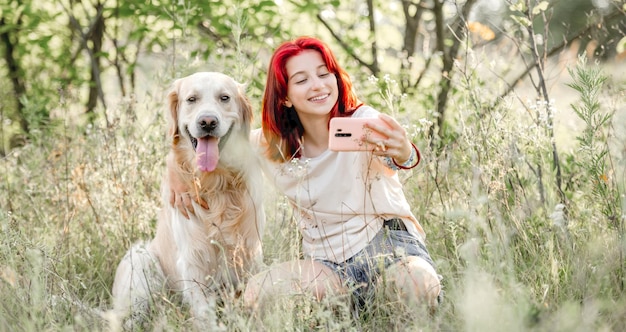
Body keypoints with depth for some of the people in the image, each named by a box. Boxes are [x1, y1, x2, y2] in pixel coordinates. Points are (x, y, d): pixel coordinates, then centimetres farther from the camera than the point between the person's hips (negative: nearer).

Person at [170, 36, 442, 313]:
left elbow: (388, 150, -39)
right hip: (327, 262, 4)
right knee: (256, 294, -24)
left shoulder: (361, 122, -15)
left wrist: (404, 154, -63)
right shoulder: (270, 145, -3)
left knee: (421, 288, -38)